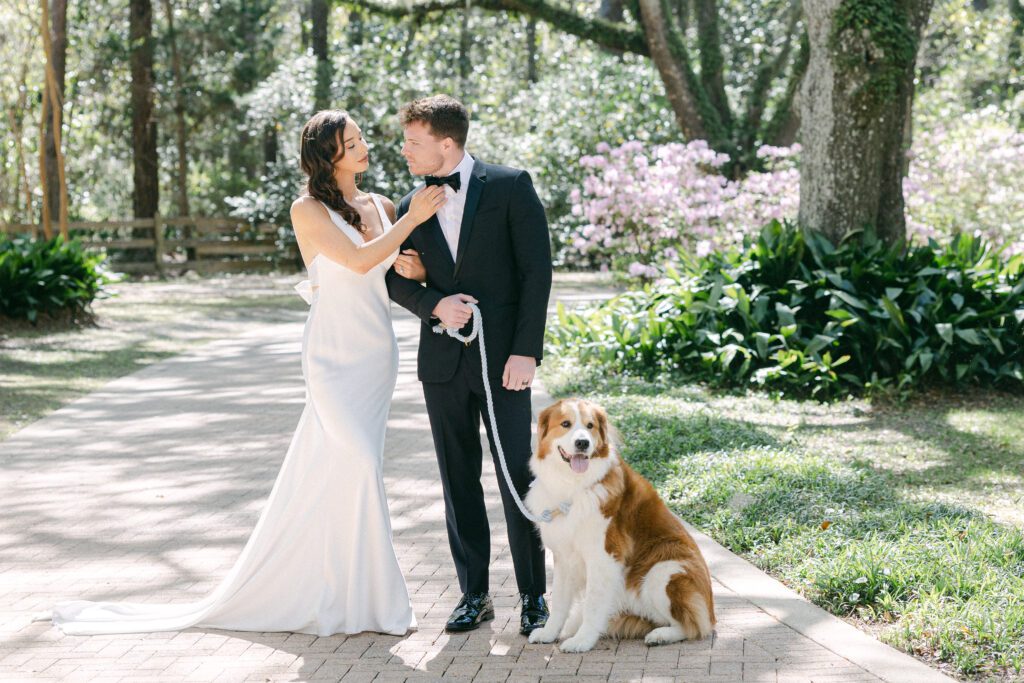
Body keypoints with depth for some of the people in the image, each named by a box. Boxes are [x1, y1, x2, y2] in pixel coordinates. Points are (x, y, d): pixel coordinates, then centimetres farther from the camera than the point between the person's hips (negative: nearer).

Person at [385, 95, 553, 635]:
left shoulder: (509, 186, -3)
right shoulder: (412, 206, 10)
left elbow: (536, 270, -7)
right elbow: (397, 278, 12)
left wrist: (526, 350, -13)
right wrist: (434, 305, -10)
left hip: (502, 359, -4)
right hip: (442, 361, 4)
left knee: (517, 476, -2)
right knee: (458, 480, 8)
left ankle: (533, 594, 10)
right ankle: (474, 593, 18)